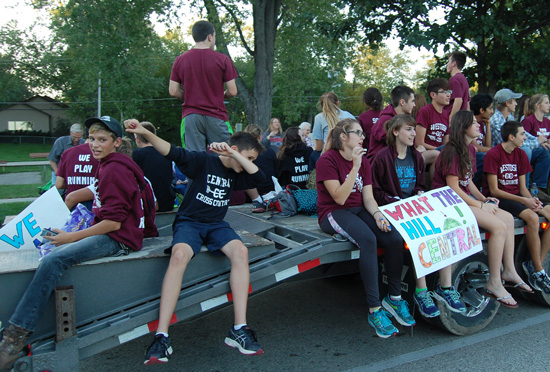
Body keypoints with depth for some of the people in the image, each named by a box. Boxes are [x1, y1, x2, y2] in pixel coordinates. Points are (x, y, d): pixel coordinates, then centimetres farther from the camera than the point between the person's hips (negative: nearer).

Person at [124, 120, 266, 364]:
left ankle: (239, 330, -26)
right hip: (189, 221, -4)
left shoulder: (235, 174, 13)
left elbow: (259, 177, -3)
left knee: (240, 251, -27)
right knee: (179, 255, -36)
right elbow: (174, 153, -15)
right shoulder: (204, 161, -3)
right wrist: (145, 133, -30)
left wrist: (234, 155, -10)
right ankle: (161, 337, -33)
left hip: (216, 225, 5)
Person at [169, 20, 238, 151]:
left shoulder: (180, 60, 5)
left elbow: (173, 91, 4)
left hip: (190, 116, 2)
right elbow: (232, 91, -3)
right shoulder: (223, 59, -3)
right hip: (216, 116, -2)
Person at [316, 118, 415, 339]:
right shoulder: (327, 160, -10)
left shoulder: (363, 161, 11)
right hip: (333, 213, -6)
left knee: (395, 238, -19)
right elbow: (339, 198, -19)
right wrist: (355, 167, -23)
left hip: (359, 211, 7)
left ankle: (394, 298, -3)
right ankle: (374, 310, -28)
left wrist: (377, 215, -16)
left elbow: (368, 197, 5)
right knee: (368, 239, -35)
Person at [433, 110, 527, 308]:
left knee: (508, 218, 0)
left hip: (465, 199, 10)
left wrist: (484, 198, 3)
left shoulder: (470, 149, 13)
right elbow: (453, 188, -19)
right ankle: (494, 283, -11)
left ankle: (509, 270, 8)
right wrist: (480, 205, -13)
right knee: (498, 226, -19)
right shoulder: (452, 152, -17)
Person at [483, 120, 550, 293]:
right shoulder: (493, 154, -10)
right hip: (498, 199, -7)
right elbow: (494, 190, -14)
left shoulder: (521, 154, 12)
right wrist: (523, 201, -19)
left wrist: (532, 200, -9)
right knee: (532, 217, -30)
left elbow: (522, 187, 12)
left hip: (516, 196, 8)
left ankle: (534, 265, -11)